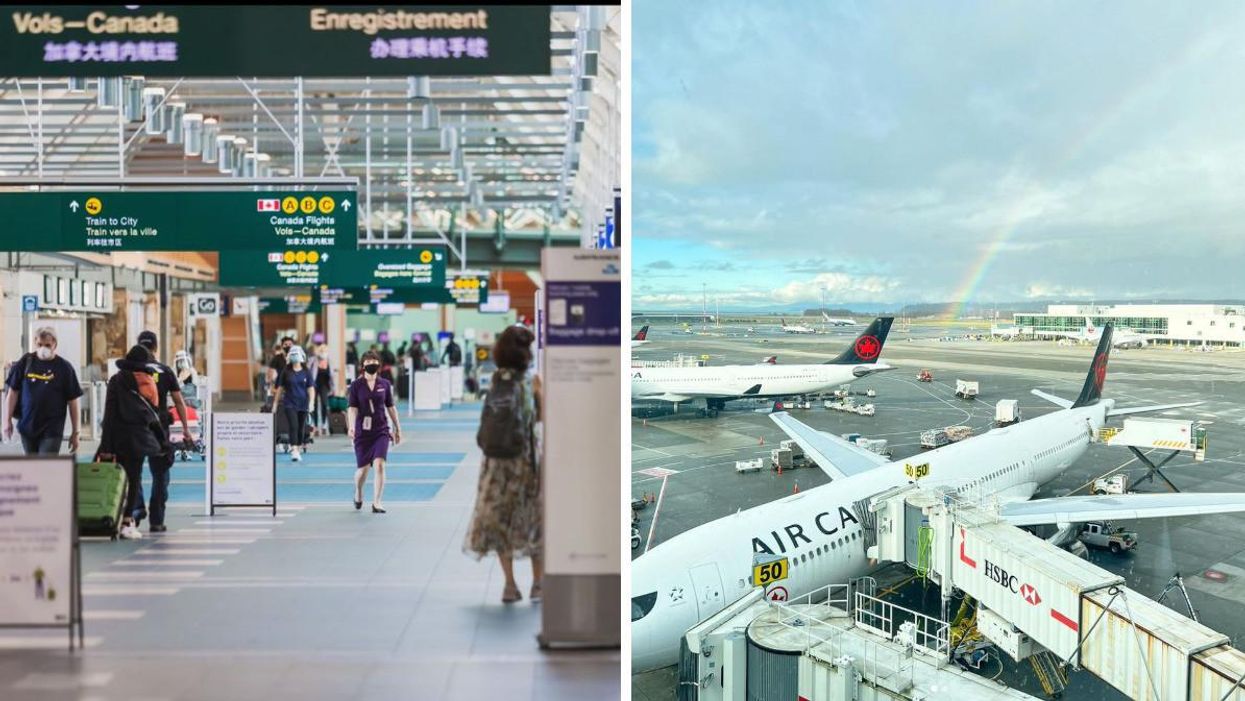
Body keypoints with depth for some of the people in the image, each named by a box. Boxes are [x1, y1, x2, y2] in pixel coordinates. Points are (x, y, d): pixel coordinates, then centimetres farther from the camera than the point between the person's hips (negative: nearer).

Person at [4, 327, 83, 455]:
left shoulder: (64, 367, -4)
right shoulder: (25, 362, 2)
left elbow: (72, 401, -2)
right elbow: (13, 393, 8)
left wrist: (75, 432, -1)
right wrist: (8, 421, 3)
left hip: (51, 430, -3)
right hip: (27, 427, 3)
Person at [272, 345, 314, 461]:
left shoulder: (306, 372, 2)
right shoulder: (286, 372, 2)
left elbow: (311, 388, 1)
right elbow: (280, 388, 7)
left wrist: (311, 402, -10)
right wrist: (275, 403, 6)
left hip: (303, 404, 2)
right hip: (290, 404, -1)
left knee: (301, 428, 9)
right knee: (293, 426, -14)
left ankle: (299, 448, 23)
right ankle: (294, 451, -19)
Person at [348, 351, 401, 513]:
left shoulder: (385, 384, 4)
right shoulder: (356, 385, -2)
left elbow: (391, 407, 12)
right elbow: (352, 408, -9)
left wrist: (398, 428, 15)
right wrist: (351, 426, -24)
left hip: (381, 431, 1)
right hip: (362, 432, -1)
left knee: (379, 464, -14)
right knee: (362, 468, 7)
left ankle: (376, 503, -6)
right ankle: (358, 493, 39)